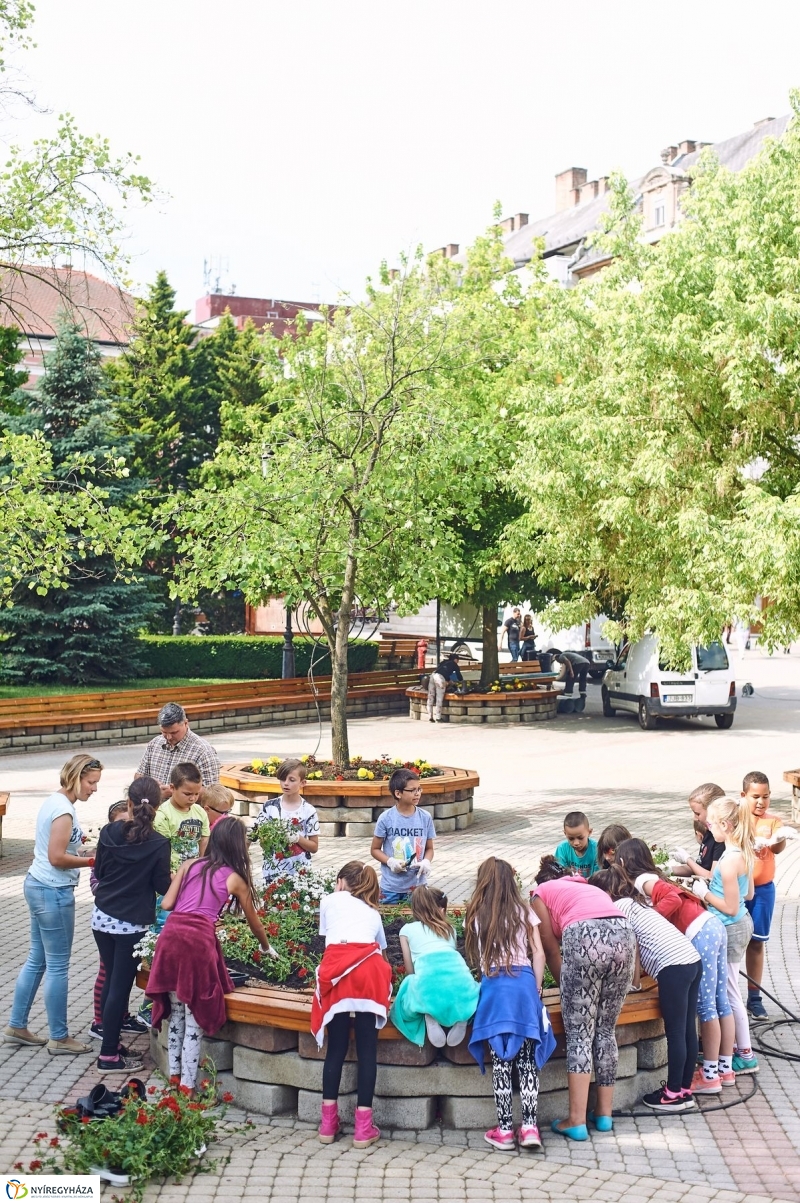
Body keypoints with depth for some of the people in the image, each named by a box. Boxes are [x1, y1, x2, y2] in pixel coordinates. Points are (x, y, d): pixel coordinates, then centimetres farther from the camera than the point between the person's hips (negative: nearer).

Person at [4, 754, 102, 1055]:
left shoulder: (52, 802, 9)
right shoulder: (64, 810, -20)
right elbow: (57, 858, -22)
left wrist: (75, 840, 7)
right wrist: (93, 861, -14)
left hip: (38, 885, 10)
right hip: (54, 893, -10)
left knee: (36, 960, 17)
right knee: (58, 966, 0)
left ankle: (16, 1027, 26)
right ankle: (59, 1038, 9)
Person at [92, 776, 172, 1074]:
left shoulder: (109, 833, -4)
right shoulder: (158, 844, -15)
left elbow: (98, 873, 7)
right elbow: (162, 886, -9)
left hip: (102, 918, 5)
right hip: (132, 925, -4)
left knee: (111, 982, 16)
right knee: (120, 987, 2)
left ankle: (111, 1043, 26)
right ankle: (109, 1056, 8)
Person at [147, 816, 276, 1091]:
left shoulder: (189, 865, 17)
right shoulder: (235, 879, 11)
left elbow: (166, 904, 10)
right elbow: (255, 923, 23)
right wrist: (267, 948, 43)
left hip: (171, 934, 4)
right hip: (199, 940, -4)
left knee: (176, 1013, 16)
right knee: (196, 1017, 4)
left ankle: (174, 1076, 22)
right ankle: (187, 1085, 6)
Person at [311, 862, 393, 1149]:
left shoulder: (329, 901, 26)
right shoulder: (373, 912, 31)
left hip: (336, 968, -1)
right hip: (369, 969, 1)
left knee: (336, 1047, 10)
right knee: (367, 1049, 5)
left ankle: (328, 1123, 13)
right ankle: (363, 1127, 5)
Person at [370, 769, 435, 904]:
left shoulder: (425, 818, -1)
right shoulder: (386, 819, -7)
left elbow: (429, 848, 9)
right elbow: (375, 849, 1)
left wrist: (426, 861, -12)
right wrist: (390, 861, -16)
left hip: (417, 886, 2)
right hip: (390, 888, -2)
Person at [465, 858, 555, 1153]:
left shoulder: (476, 916, 9)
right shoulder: (525, 913, 11)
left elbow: (475, 958, 5)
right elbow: (538, 955, 7)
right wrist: (536, 990, 13)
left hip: (494, 987, -1)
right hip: (525, 983, 1)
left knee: (501, 1061, 3)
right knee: (527, 1059, 5)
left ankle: (505, 1130, 5)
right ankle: (529, 1127, 0)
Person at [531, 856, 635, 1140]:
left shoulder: (542, 892, 25)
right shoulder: (591, 887, 38)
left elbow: (551, 948, 20)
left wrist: (565, 986, 32)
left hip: (584, 937, -4)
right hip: (623, 934, 5)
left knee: (579, 1035, 2)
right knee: (606, 1031, 16)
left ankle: (577, 1121, 1)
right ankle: (604, 1113, 21)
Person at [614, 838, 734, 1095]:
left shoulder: (642, 881, -6)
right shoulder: (652, 878, 21)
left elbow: (673, 899, -20)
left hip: (700, 935, -9)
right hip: (713, 926, 9)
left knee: (705, 1006, -2)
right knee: (720, 1001, 13)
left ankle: (710, 1076, 4)